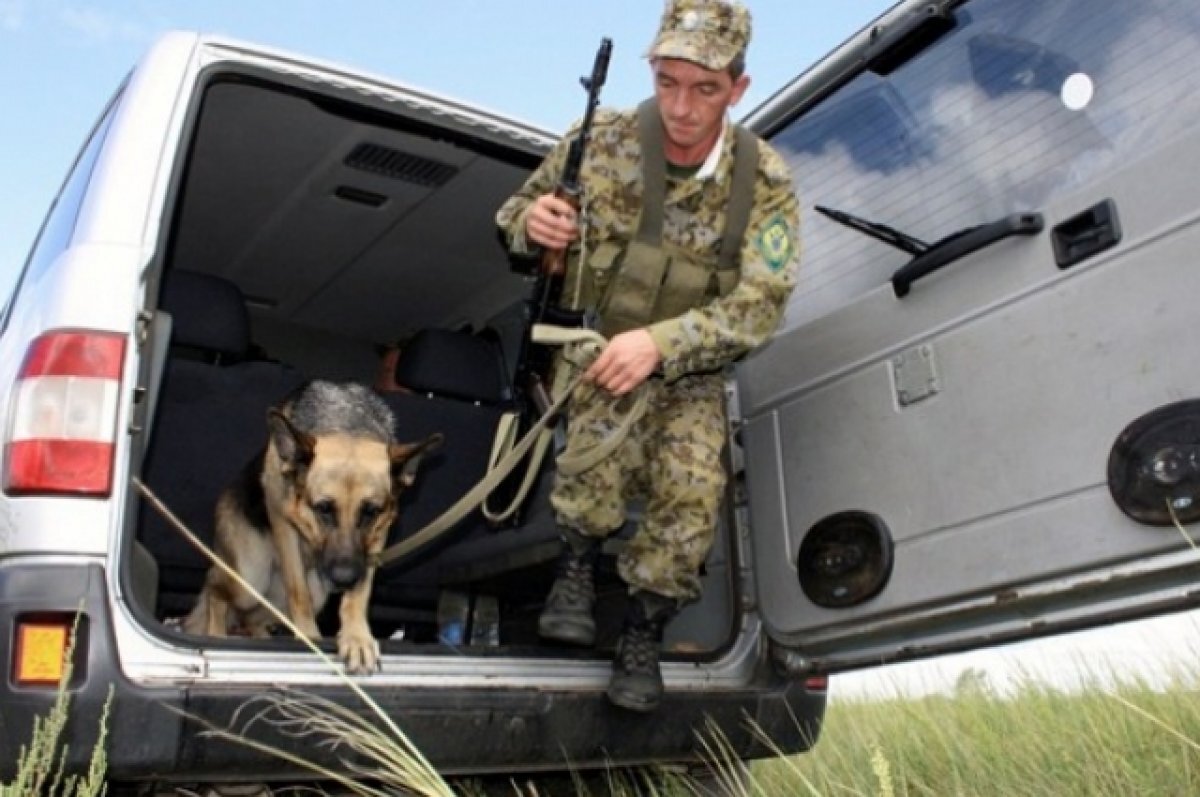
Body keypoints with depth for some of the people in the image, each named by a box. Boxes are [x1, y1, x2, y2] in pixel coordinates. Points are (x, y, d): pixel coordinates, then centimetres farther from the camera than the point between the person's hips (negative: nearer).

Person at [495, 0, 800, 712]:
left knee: (694, 486, -25)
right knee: (608, 441, -34)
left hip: (687, 372, 1)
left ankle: (644, 633, 0)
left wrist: (659, 343, -30)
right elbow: (516, 213, 4)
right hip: (583, 348, 0)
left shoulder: (765, 181, -9)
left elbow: (760, 305, -14)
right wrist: (531, 221, -23)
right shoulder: (603, 139, -8)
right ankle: (578, 562, -5)